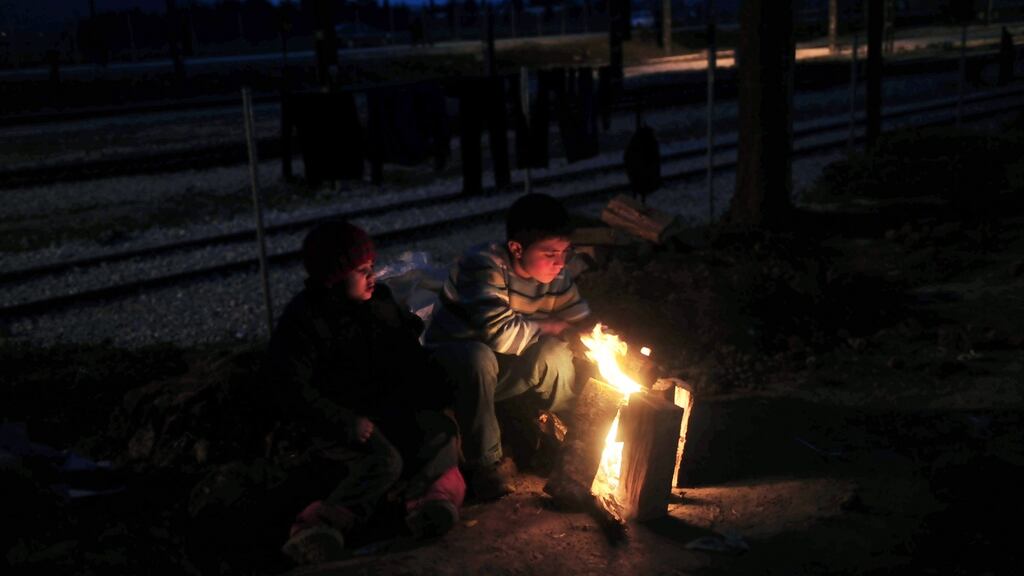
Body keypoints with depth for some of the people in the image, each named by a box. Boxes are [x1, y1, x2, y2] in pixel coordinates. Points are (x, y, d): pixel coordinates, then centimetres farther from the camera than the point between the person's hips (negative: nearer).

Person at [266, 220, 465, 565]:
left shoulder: (380, 300, 8)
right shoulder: (302, 318, -11)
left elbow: (410, 356, 17)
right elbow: (292, 387, -15)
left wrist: (440, 395, 2)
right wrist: (347, 424, -24)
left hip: (388, 406, 6)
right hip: (334, 420, -6)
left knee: (440, 431, -20)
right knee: (384, 461, -32)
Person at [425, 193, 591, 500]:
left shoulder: (556, 277, -8)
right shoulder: (485, 265, -29)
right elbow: (498, 333, -39)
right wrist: (549, 326, -23)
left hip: (502, 370, 5)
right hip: (451, 355, -5)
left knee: (556, 354, -23)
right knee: (479, 359, -39)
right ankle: (484, 463, -21)